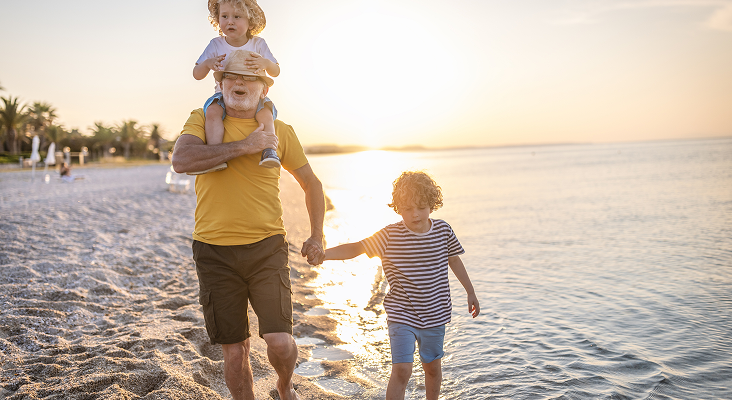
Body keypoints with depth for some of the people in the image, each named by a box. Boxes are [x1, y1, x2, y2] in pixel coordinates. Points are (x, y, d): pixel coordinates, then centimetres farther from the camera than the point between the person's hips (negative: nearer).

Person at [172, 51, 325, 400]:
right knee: (234, 350, 7)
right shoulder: (203, 120, 3)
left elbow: (312, 184, 16)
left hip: (267, 249, 0)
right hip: (214, 253, 0)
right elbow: (181, 161, -18)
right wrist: (243, 146, -18)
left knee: (280, 340, -9)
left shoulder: (281, 132, 5)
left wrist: (317, 237, 11)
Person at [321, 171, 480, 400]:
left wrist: (470, 292, 19)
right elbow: (356, 248, -13)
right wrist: (323, 253, -28)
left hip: (435, 315, 4)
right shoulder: (390, 236, -14)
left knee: (433, 367, 19)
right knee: (402, 370, -13)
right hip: (401, 315, -3)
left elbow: (454, 260, 11)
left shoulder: (443, 231, -4)